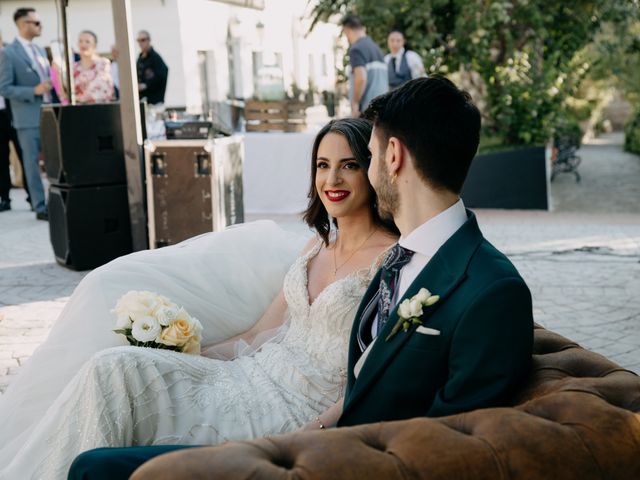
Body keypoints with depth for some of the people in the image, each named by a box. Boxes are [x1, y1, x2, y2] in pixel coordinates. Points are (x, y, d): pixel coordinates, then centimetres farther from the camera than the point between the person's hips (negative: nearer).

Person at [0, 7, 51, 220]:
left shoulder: (40, 51, 15)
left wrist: (52, 86, 8)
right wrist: (34, 91, -19)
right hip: (29, 117, -6)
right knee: (33, 162, 0)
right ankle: (40, 207, 6)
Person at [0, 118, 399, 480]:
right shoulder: (319, 244, 14)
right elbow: (262, 334, 14)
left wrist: (312, 433, -25)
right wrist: (183, 356, 7)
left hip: (299, 411, -7)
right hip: (253, 374, 7)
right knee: (115, 366, -15)